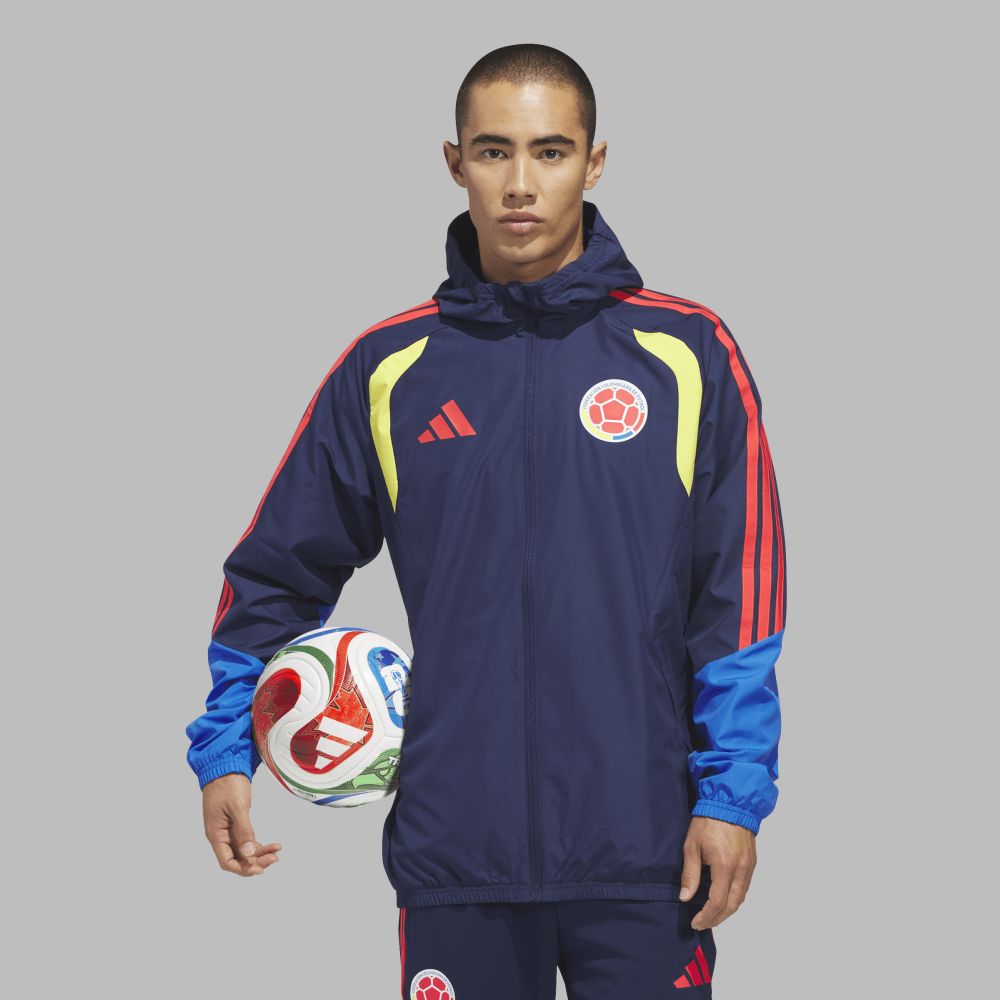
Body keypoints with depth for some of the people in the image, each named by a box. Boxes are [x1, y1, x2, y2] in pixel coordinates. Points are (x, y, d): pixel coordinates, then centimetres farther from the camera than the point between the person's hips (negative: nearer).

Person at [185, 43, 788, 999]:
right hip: (454, 848, 1)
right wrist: (223, 752, 4)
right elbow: (278, 571, 12)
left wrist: (731, 795, -6)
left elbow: (741, 596, -1)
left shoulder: (687, 353, 1)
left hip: (643, 853, -1)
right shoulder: (387, 368, 6)